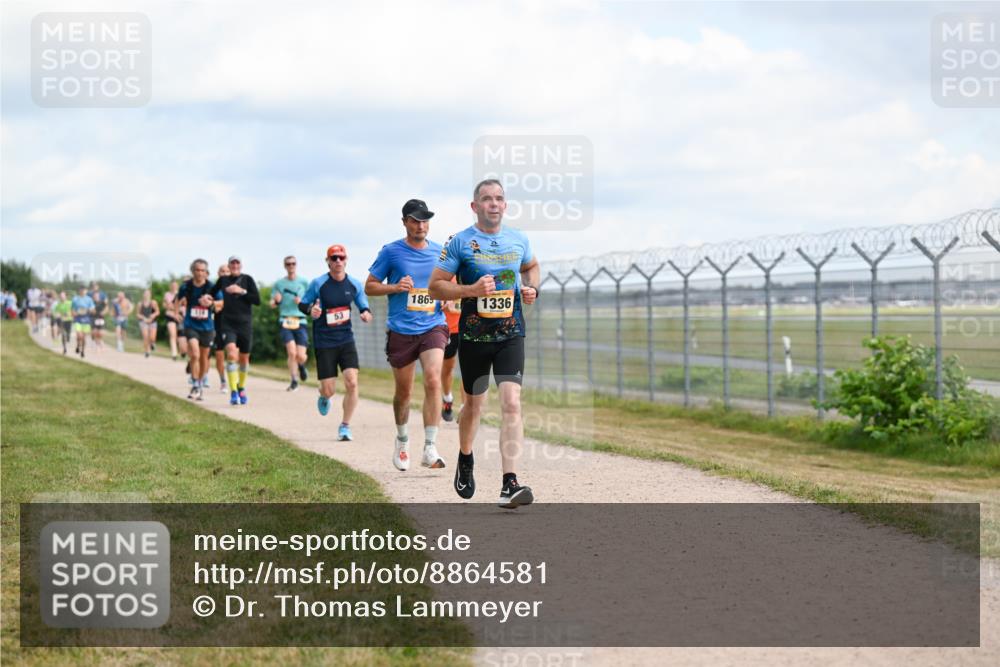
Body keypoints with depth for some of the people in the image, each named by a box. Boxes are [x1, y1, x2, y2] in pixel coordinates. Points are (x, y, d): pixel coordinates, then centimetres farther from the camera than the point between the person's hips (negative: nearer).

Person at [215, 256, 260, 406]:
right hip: (228, 324, 0)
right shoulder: (223, 280, 6)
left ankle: (241, 388, 34)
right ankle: (233, 392, -18)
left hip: (245, 324, 0)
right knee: (231, 355, -19)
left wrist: (242, 291, -15)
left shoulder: (247, 279, 1)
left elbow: (257, 300, -6)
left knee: (244, 358, 10)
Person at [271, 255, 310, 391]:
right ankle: (294, 381, 1)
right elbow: (272, 305, 14)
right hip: (285, 321, 0)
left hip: (300, 321, 0)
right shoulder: (278, 283, 9)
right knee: (292, 352, -16)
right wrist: (276, 300, -8)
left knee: (301, 356, -6)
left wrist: (302, 301, -6)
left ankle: (301, 366, 31)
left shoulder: (304, 282, 9)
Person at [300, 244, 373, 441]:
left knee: (352, 382, -15)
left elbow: (364, 308, 10)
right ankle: (323, 397, 39)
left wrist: (366, 314, -14)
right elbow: (302, 304, 4)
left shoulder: (355, 284, 1)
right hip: (324, 342, -2)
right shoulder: (318, 284, -6)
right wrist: (311, 310, -19)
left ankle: (345, 426, 1)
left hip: (346, 339, 2)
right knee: (328, 390, -2)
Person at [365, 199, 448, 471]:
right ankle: (402, 440, 37)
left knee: (433, 380, -20)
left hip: (433, 328, 1)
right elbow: (369, 286, 4)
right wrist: (395, 287, -13)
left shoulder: (440, 252, 7)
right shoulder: (391, 252, -1)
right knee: (403, 391, 10)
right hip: (401, 332, 0)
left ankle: (430, 449, -19)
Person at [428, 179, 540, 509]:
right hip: (473, 336, -1)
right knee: (474, 405, 13)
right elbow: (435, 286, -5)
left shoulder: (519, 240, 6)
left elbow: (532, 266, 27)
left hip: (511, 335, 1)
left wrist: (532, 289, 5)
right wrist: (472, 290, -20)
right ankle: (465, 460, 44)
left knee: (511, 403, -14)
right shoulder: (460, 242, -5)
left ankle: (509, 484, -19)